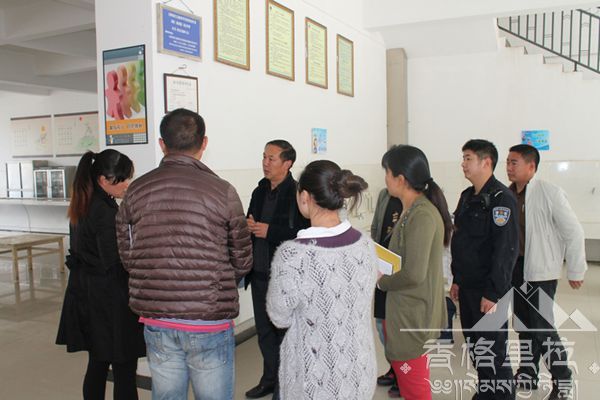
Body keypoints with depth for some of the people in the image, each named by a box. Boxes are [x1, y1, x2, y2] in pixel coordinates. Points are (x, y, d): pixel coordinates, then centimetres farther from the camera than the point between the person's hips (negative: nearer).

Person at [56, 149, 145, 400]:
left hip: (85, 294, 10)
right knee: (124, 371, -2)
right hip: (109, 300, -9)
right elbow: (114, 264, -21)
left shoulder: (81, 206, 9)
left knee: (97, 365, 19)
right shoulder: (106, 212, -20)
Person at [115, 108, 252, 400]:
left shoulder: (136, 190, 0)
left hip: (156, 322, 4)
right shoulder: (222, 191, -10)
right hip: (209, 322, -3)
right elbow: (242, 260, -2)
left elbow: (127, 256, 7)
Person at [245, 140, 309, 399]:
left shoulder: (297, 194, -13)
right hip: (259, 273, 7)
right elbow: (250, 225, 19)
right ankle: (270, 379, 35)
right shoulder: (259, 191, 10)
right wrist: (249, 227, -4)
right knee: (264, 330, 18)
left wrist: (269, 231, -22)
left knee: (285, 331, 7)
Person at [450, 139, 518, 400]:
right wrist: (457, 279, 15)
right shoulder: (467, 196, 11)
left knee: (493, 350, 0)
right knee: (475, 346, 17)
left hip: (489, 290, -8)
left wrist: (493, 293, -20)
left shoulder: (501, 198, -15)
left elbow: (506, 248, -20)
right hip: (467, 287, 8)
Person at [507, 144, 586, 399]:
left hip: (540, 269, -6)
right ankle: (527, 374, 32)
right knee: (524, 323, 16)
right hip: (515, 267, 6)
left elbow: (573, 232, -12)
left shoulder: (549, 193, -15)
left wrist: (575, 270, -8)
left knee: (542, 326, -1)